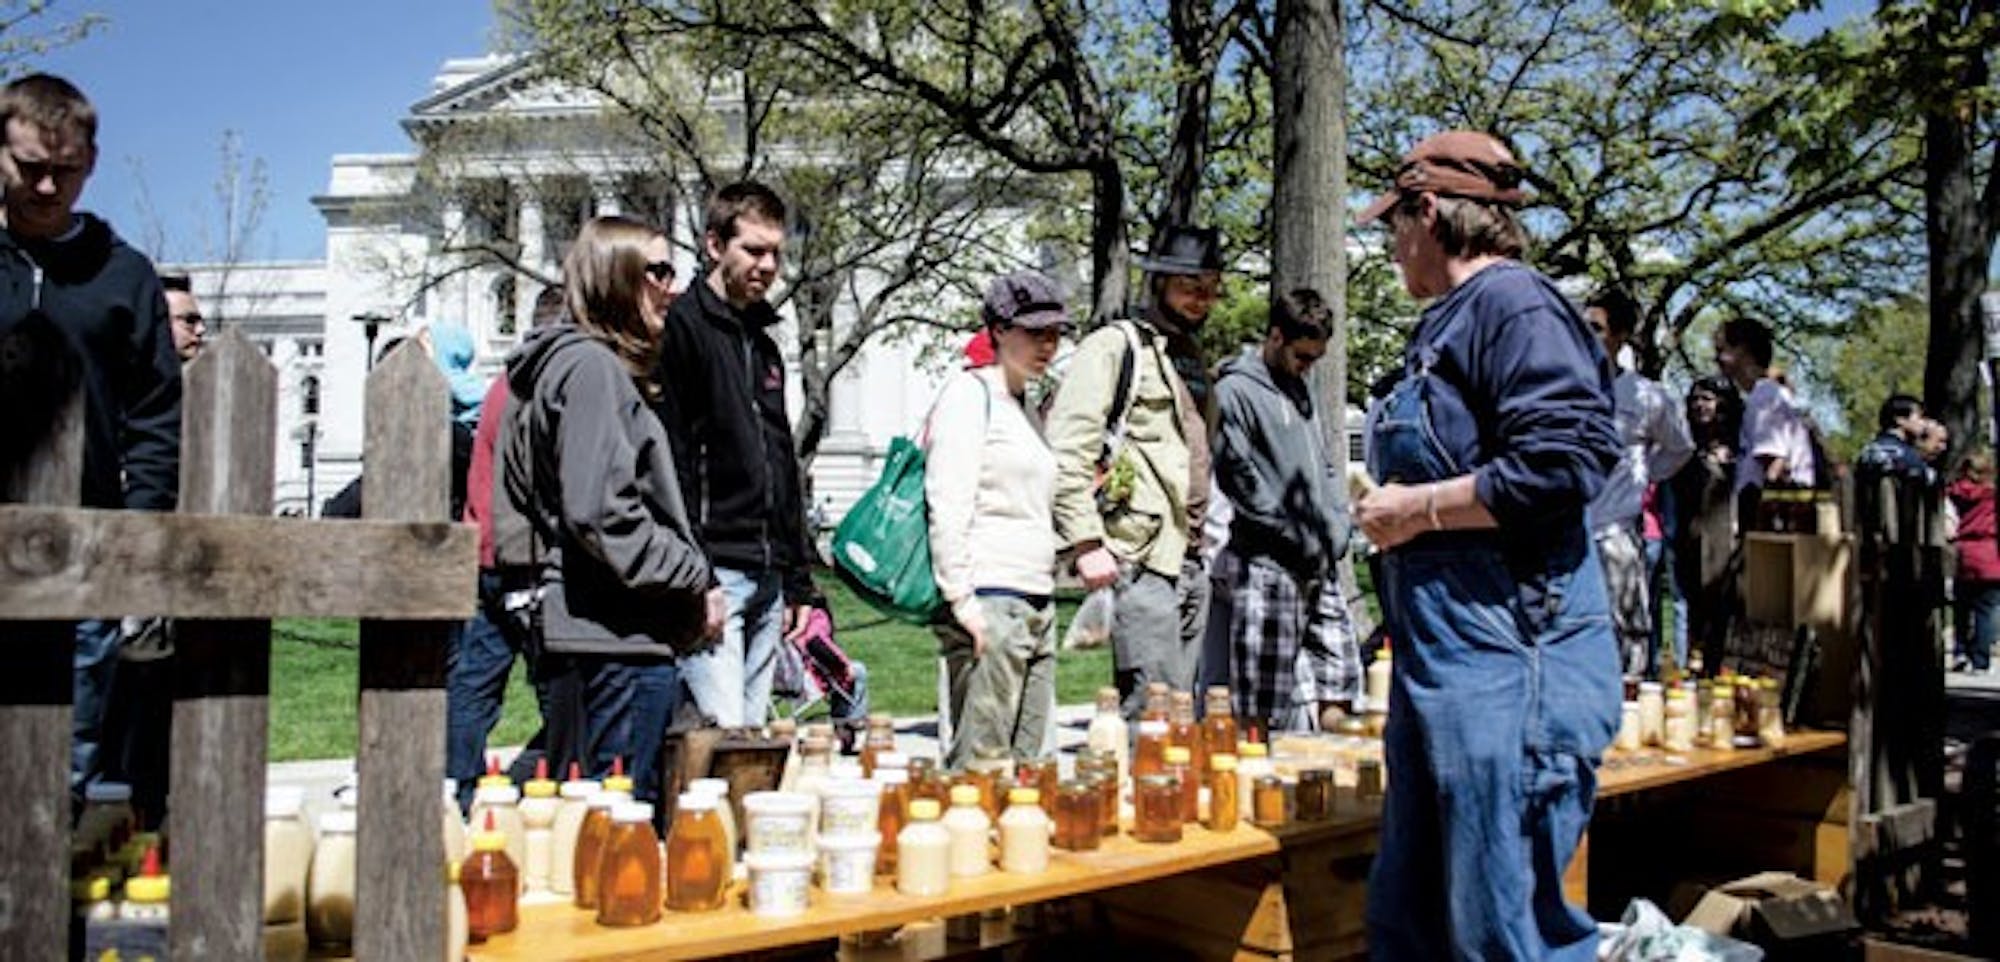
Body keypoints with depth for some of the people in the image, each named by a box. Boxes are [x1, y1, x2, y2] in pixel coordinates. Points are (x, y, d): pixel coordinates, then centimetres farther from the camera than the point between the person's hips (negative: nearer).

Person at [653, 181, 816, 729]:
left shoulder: (763, 344, 20)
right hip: (712, 575, -8)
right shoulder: (682, 327, -5)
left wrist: (797, 581, 21)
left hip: (767, 580, 8)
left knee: (755, 733, 10)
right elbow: (669, 458, -13)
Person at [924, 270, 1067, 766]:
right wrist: (961, 597, -19)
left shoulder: (1027, 407, 20)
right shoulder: (970, 393, -6)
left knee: (1024, 763, 9)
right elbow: (947, 505, -14)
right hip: (988, 602, -9)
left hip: (1037, 604, 9)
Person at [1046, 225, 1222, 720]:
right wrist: (1086, 544, -18)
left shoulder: (1193, 359, 21)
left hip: (1191, 562, 8)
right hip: (1140, 561, -8)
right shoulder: (1114, 346, -5)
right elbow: (1065, 452, -14)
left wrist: (1203, 539, 18)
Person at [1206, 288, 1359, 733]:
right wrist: (1301, 539, -12)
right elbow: (1239, 479, -13)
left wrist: (1337, 526, 6)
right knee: (1260, 707, -5)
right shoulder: (1234, 391, -6)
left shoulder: (1298, 388, 20)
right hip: (1267, 567, -8)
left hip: (1318, 566, 8)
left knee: (1337, 687, 11)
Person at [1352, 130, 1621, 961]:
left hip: (1508, 657, -10)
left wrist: (1419, 509, -14)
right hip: (1441, 658, 10)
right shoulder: (1446, 323, 19)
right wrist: (1394, 509, 11)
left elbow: (1562, 464, -22)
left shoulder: (1513, 304, -11)